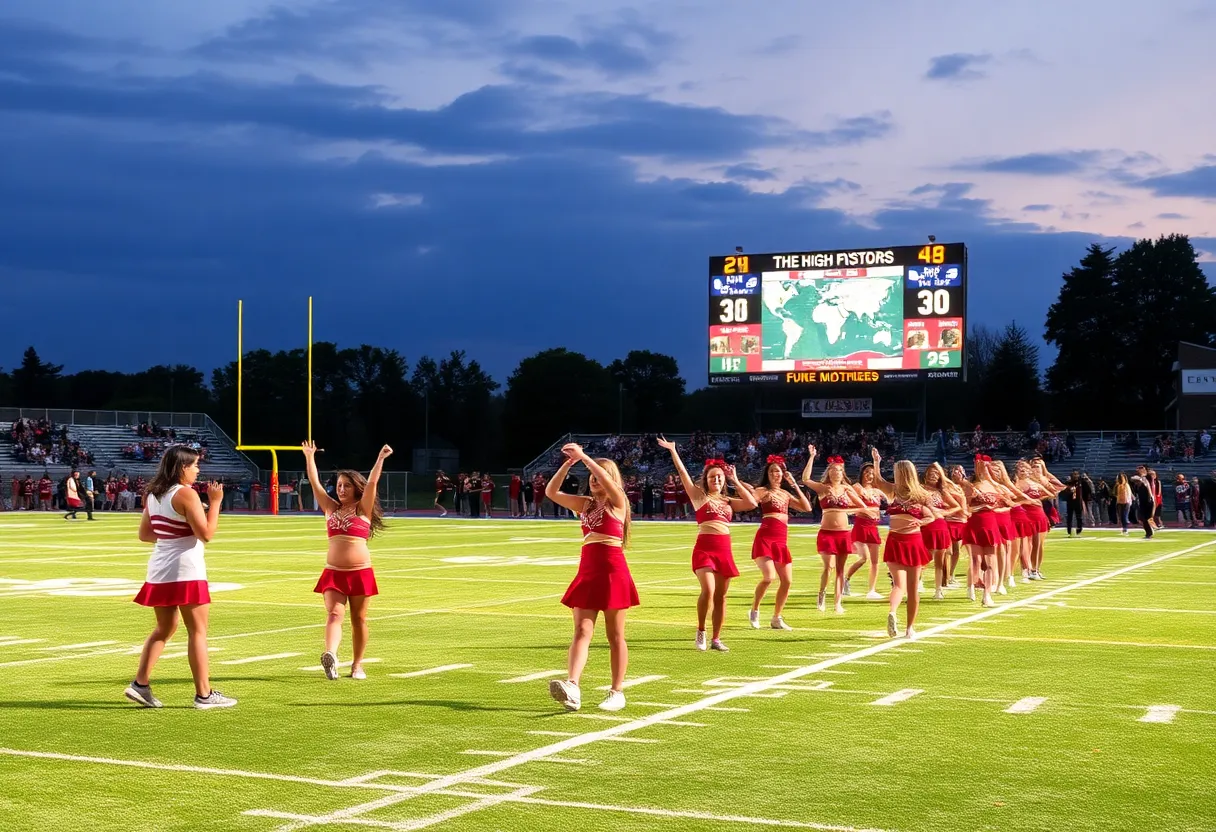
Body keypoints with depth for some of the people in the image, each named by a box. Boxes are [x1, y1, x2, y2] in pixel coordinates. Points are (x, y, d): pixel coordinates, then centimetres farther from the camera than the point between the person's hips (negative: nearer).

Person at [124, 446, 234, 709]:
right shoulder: (186, 494, -13)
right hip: (185, 571, -8)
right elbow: (206, 534, -17)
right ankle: (204, 694, 1)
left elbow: (145, 534, 18)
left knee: (164, 628, 18)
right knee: (198, 631, -1)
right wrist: (215, 502, -10)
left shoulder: (153, 495, 11)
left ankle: (140, 684, 11)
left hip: (159, 570, 8)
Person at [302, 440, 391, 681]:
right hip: (333, 572, 2)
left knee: (358, 619, 6)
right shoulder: (331, 508, 13)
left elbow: (372, 482, -8)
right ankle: (330, 655, -34)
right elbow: (314, 482, 12)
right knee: (334, 614, -15)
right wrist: (309, 457, 9)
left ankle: (357, 664, 14)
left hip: (360, 573, -2)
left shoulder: (362, 509, 4)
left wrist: (381, 458, -15)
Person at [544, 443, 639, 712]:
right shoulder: (585, 504, 14)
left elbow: (608, 481, -22)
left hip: (613, 572, -5)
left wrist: (583, 456, -19)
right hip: (587, 572, 5)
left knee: (615, 636, 3)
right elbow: (551, 492, 8)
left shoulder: (617, 502, -1)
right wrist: (568, 463, -2)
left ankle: (617, 692, 9)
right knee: (581, 632, -8)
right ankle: (572, 687, -20)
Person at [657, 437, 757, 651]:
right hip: (704, 549, -4)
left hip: (724, 550, 4)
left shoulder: (729, 501, 16)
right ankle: (700, 630, 0)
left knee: (721, 596, 6)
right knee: (708, 590, -21)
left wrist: (736, 481, 9)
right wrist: (673, 450, -3)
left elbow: (752, 503, 3)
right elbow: (683, 473, 0)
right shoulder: (699, 496, 6)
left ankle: (716, 639, 15)